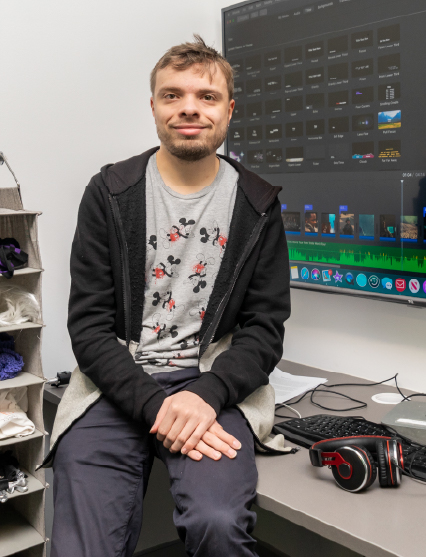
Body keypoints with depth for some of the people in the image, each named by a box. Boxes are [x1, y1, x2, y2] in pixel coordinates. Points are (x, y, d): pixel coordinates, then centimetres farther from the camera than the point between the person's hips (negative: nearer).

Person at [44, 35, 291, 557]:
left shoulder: (258, 205, 6)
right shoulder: (110, 192, 3)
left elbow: (266, 327, 4)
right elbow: (89, 324, -1)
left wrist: (206, 395, -16)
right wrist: (154, 405, -16)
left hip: (214, 384, 0)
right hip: (117, 386, 0)